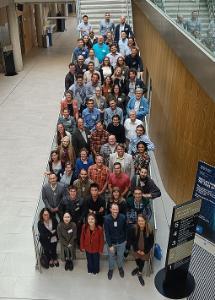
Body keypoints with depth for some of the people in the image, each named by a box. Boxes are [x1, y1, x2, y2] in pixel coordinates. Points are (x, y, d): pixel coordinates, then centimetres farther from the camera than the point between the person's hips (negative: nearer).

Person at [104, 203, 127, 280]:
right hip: (111, 242, -1)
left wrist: (125, 239, 7)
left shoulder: (123, 217, -22)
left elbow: (125, 229, -5)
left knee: (120, 256, 22)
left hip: (121, 242, 1)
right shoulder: (106, 218, -25)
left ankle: (120, 267, 53)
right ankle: (111, 269, 50)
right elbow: (106, 233, -19)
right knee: (111, 256, 21)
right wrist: (110, 245, -18)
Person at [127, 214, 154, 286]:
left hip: (145, 250, -1)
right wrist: (137, 249, -10)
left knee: (142, 260, 15)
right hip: (136, 249, 1)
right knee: (137, 259, 22)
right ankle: (138, 267, 57)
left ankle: (140, 274, 42)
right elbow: (131, 240, -10)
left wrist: (145, 251, -12)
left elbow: (151, 242, -12)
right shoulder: (133, 229, -23)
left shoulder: (149, 230, -24)